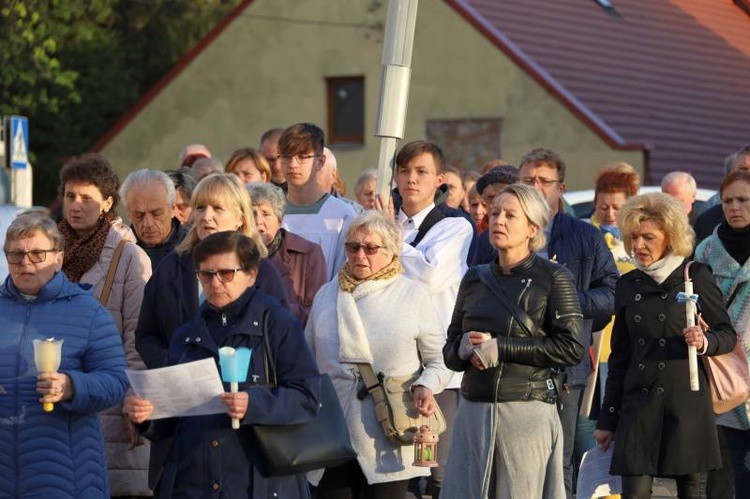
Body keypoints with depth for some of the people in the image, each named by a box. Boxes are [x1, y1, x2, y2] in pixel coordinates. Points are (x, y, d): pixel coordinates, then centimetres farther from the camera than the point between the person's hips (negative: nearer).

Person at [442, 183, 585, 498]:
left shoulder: (553, 278, 0)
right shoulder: (475, 279, 14)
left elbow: (572, 348, -9)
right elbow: (449, 352, 17)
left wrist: (501, 348, -12)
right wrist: (466, 347, -7)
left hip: (527, 411, -5)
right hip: (474, 410, 5)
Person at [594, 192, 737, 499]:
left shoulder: (695, 277, 1)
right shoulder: (628, 285, 13)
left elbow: (728, 335, 4)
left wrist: (705, 342, -20)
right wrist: (607, 420, 16)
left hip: (687, 404, -3)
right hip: (638, 405, 3)